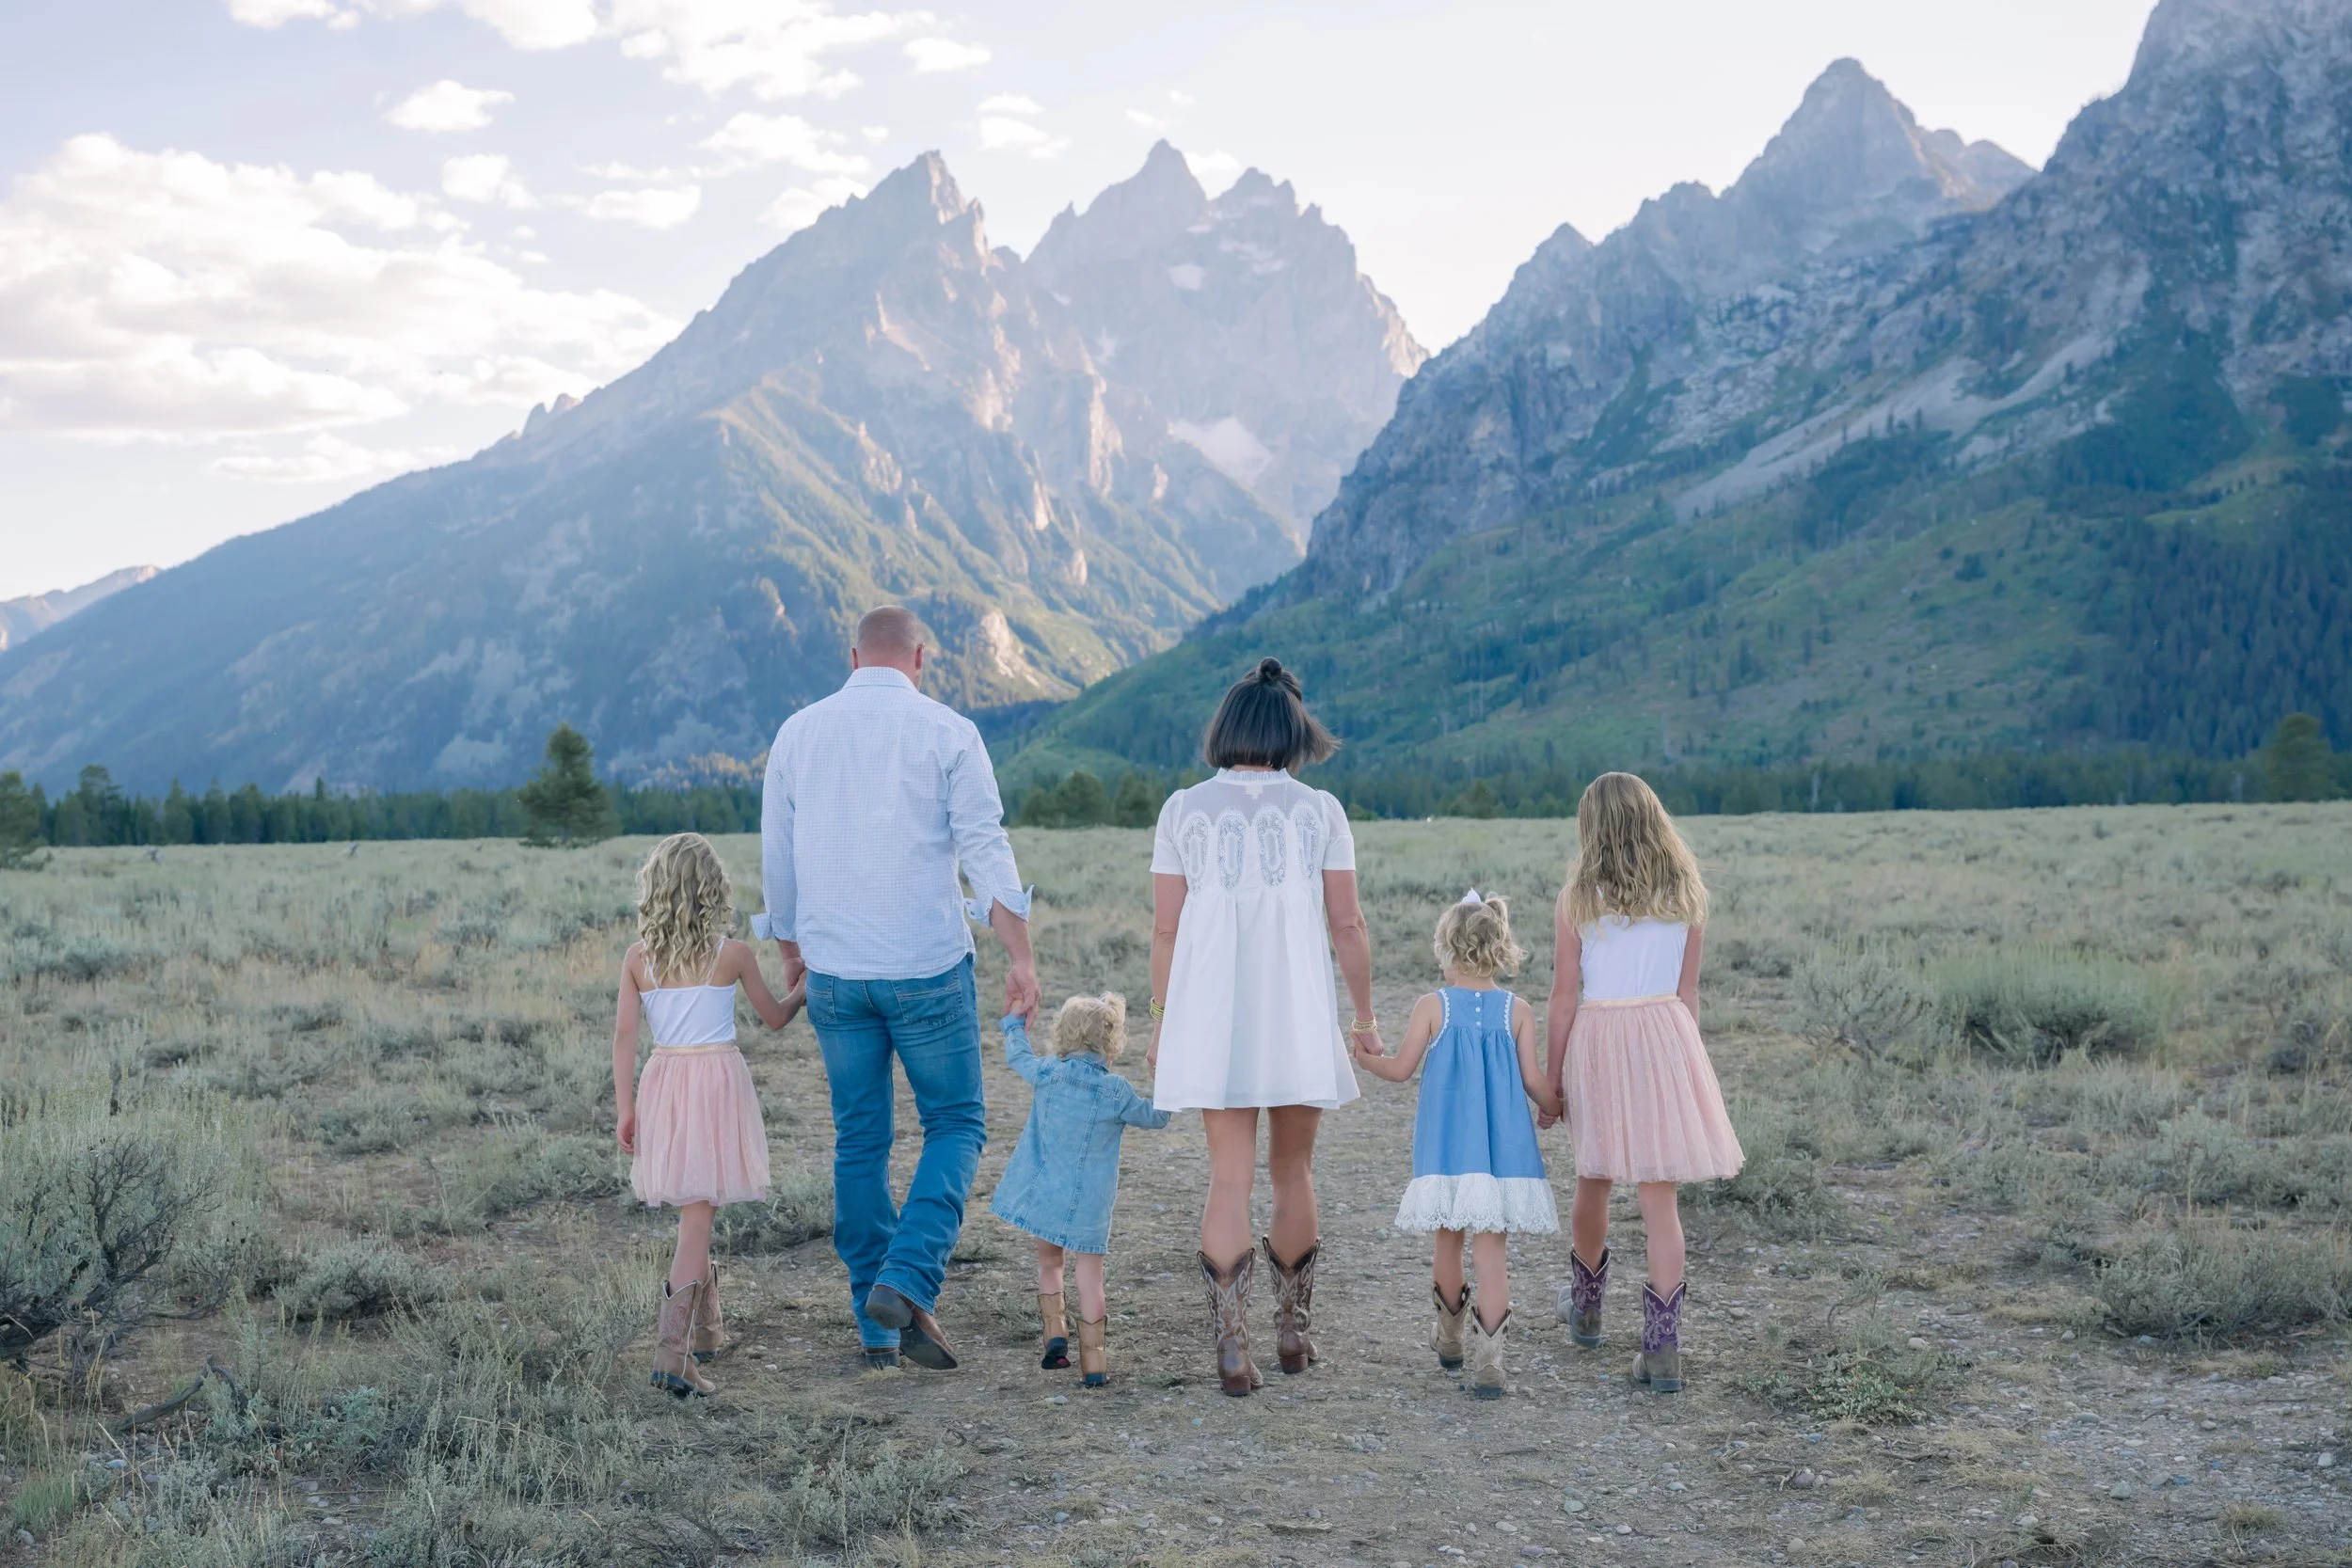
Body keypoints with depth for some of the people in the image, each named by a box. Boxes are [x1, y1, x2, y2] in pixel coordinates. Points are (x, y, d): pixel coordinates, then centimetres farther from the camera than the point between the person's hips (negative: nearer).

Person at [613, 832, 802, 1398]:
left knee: (693, 1213, 19)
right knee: (697, 1218, -6)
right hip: (717, 1079, -4)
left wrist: (624, 1108, 3)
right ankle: (673, 1351, -15)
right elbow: (775, 1017, 8)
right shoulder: (733, 954, -4)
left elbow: (624, 1036, -2)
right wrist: (803, 991, 28)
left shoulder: (637, 958, 1)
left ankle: (704, 1331, 32)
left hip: (664, 1081, 4)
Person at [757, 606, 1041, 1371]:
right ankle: (908, 1279, -10)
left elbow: (776, 858, 12)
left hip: (834, 971, 3)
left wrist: (790, 954, 24)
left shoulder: (798, 733, 6)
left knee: (859, 1142, 11)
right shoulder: (946, 732, -4)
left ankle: (878, 1325, 15)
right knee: (956, 1125, 10)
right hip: (927, 966, -3)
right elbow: (986, 850, -9)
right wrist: (1021, 958, -7)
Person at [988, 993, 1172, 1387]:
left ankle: (1055, 1336, 11)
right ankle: (1093, 1360, -1)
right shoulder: (1117, 1092, -10)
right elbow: (1155, 1117, 5)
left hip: (1042, 1192, 2)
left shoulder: (1048, 1074, -4)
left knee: (1049, 1260, 20)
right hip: (1088, 1203, -2)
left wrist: (1015, 1024, 35)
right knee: (1089, 1269, 2)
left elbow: (1017, 1055, 17)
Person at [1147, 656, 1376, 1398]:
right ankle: (1293, 1330, 25)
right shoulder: (1319, 810, -1)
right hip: (1299, 1015, 0)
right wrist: (1365, 1013, 10)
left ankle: (1233, 1350, -3)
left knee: (1229, 1179, 3)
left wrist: (1162, 1020, 9)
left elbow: (1166, 928, 0)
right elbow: (1347, 925, -1)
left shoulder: (1184, 809, 0)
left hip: (1212, 1017, 0)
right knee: (1293, 1171, 14)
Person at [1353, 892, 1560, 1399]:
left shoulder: (1432, 1007, -5)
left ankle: (1450, 1339, 34)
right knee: (1490, 1248, 1)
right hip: (1502, 1149, 0)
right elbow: (1533, 1080, 0)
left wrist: (1362, 1057, 19)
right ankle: (1486, 1362, -5)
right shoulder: (1516, 1011, -1)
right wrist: (1555, 1110, 21)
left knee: (1448, 1240, 16)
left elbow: (1401, 1069, 0)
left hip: (1447, 1147, 0)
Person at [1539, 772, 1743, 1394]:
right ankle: (1661, 1347, -3)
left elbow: (1564, 995, -5)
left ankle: (1586, 1308, 39)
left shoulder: (1578, 898, -6)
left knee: (1593, 1180, 18)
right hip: (1666, 1036, 1)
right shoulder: (1685, 895, 2)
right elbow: (1687, 991, 6)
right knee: (1660, 1196, 2)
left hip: (1598, 1039, -1)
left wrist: (1551, 1076, 2)